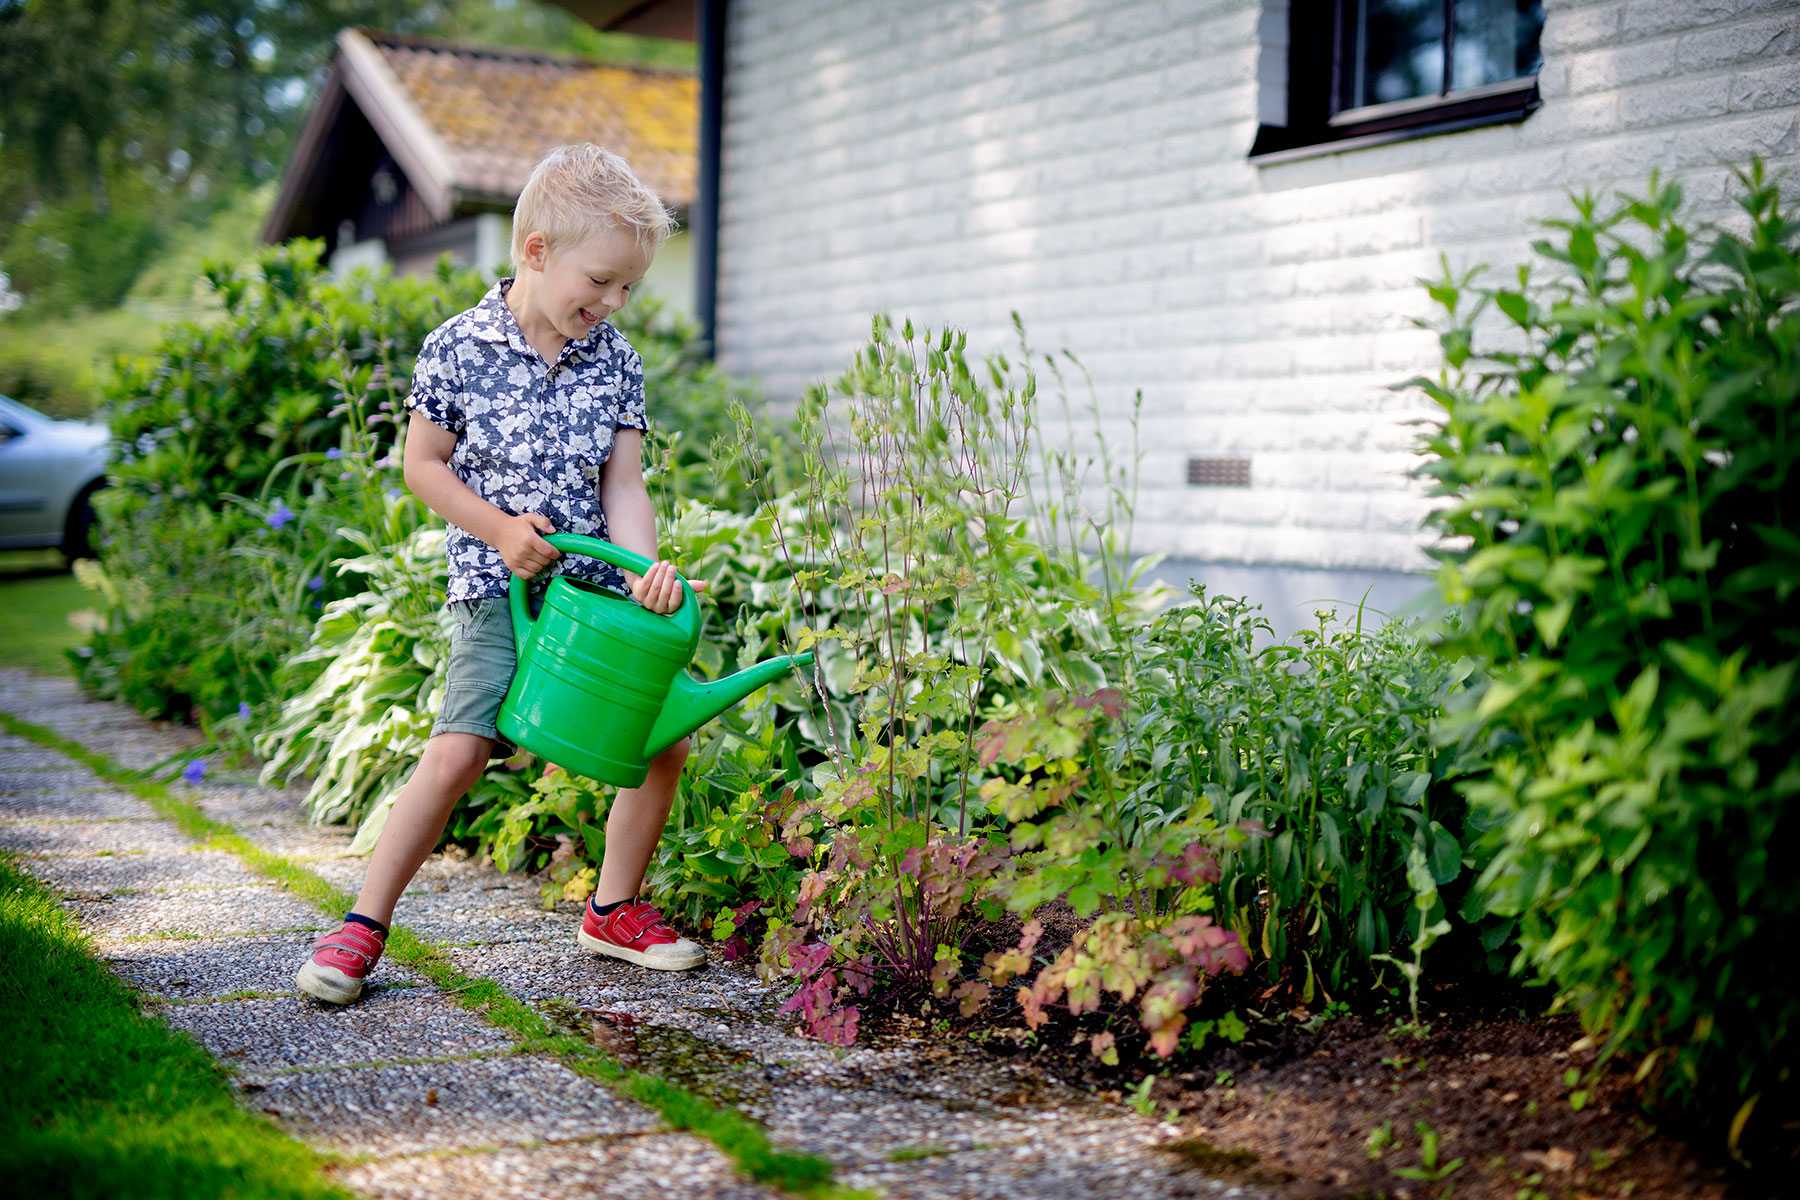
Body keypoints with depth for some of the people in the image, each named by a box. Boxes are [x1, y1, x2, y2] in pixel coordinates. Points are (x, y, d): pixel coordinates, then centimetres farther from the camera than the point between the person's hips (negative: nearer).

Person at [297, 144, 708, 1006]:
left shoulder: (616, 361, 3)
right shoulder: (458, 347, -7)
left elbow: (623, 483, 1)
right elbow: (422, 462, -1)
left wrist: (646, 567, -16)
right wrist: (498, 527, -13)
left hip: (600, 586, 5)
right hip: (499, 590, -4)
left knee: (665, 744, 3)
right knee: (456, 755, -16)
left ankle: (613, 910, 23)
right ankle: (365, 923, -1)